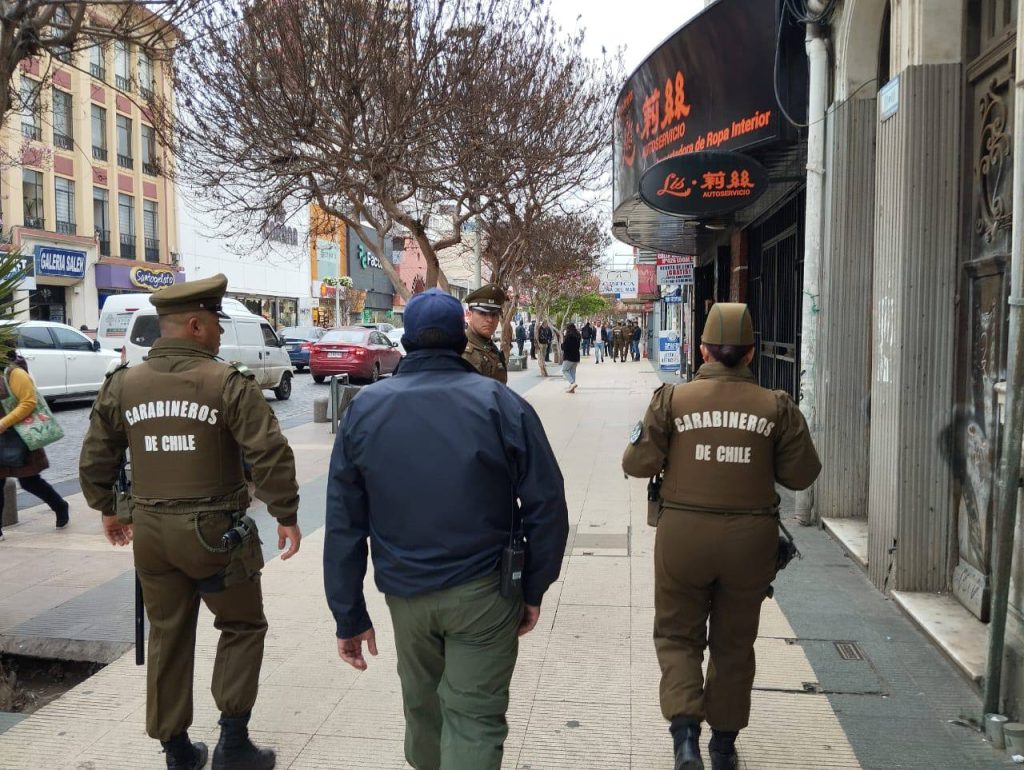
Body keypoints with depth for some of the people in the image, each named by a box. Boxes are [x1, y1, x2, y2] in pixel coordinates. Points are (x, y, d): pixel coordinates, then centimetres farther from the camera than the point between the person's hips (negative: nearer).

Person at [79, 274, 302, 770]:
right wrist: (286, 516, -8)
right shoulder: (227, 384, -13)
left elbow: (95, 459, 10)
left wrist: (106, 510, 24)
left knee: (168, 637, 16)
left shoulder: (123, 385, 3)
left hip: (151, 530, 5)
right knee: (242, 627, 13)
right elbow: (271, 454, -17)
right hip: (214, 531, -5)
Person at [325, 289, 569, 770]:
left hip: (405, 591, 4)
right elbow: (546, 505, -8)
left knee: (422, 705, 24)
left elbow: (343, 523, 1)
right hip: (483, 591, -3)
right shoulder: (500, 403, -8)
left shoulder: (364, 409, 0)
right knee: (474, 717, 6)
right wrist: (534, 589, 3)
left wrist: (349, 615, 7)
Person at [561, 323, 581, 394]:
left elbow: (564, 347, -15)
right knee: (572, 371, 13)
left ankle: (572, 383, -16)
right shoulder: (577, 336, 9)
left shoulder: (568, 336, -15)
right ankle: (572, 388, 12)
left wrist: (562, 342, 1)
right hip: (576, 356, 8)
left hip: (569, 357, -8)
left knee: (564, 370, 3)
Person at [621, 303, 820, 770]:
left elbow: (638, 463, -7)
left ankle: (684, 729, -3)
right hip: (751, 538, 2)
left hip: (683, 535, -1)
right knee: (734, 643, 18)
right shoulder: (776, 407, -4)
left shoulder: (673, 399, -8)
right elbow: (801, 475, 0)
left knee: (677, 634, 15)